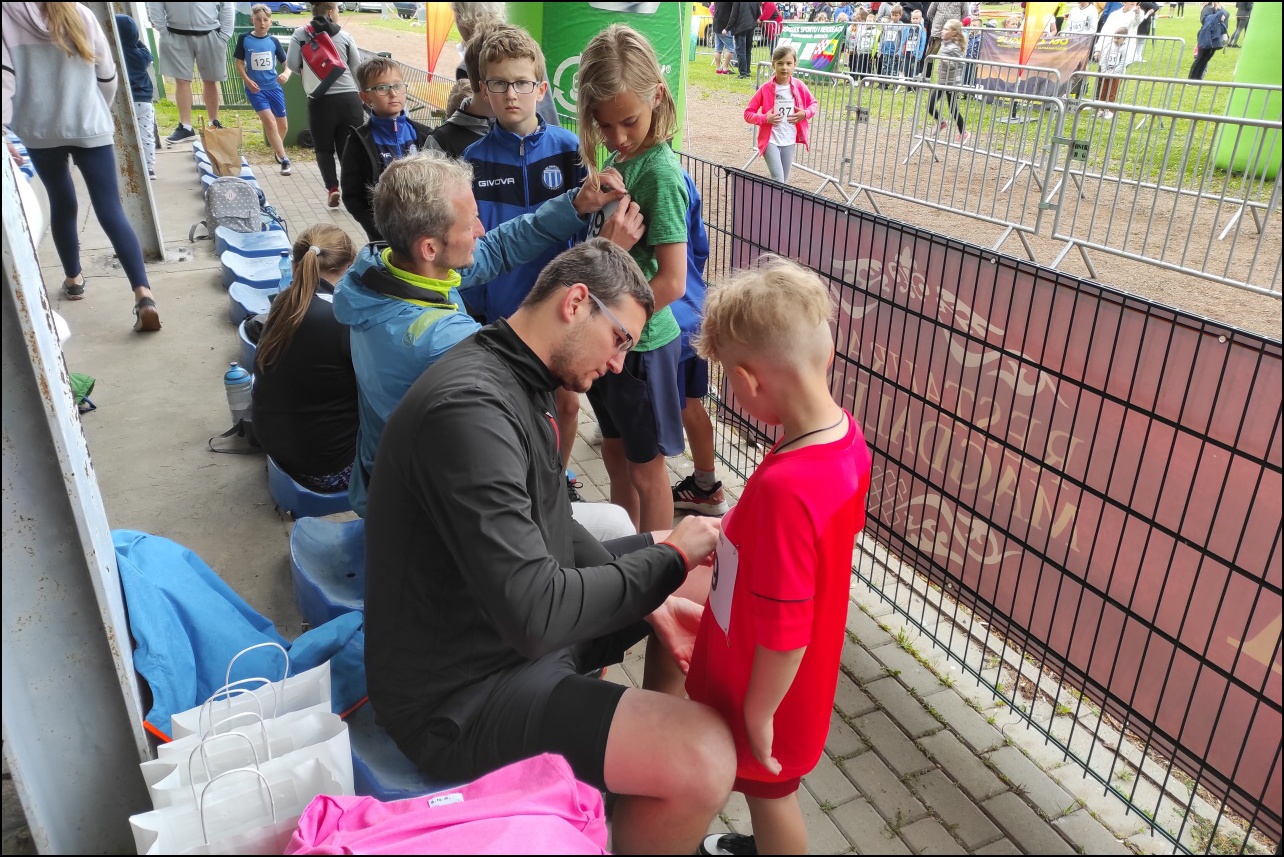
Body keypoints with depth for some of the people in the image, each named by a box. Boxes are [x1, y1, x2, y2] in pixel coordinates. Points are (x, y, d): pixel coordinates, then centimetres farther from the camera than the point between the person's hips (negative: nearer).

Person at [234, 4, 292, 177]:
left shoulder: (273, 41, 2)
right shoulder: (244, 39, -2)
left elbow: (287, 63, 4)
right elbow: (239, 63, 2)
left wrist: (286, 74, -18)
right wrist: (247, 81, -12)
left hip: (274, 87, 3)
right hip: (255, 88, -3)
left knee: (283, 125, 10)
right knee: (269, 121, -18)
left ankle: (277, 150, 40)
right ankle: (284, 159, -14)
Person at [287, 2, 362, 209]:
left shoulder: (301, 34, 4)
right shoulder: (345, 36, 4)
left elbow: (291, 64, -1)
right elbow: (357, 68, 5)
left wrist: (307, 72, 18)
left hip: (320, 101, 0)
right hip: (349, 98, 0)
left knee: (324, 148, 12)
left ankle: (332, 188, -5)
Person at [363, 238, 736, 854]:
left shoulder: (517, 384, 5)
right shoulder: (470, 408, -28)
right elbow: (534, 616, -32)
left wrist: (648, 599, 0)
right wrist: (669, 557, -19)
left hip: (516, 625, 10)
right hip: (459, 693, -10)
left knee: (702, 582, 16)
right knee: (705, 755, -25)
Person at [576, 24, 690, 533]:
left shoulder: (659, 172, -20)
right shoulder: (614, 161, 3)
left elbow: (671, 282, -24)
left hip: (641, 343, -8)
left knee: (645, 469, 9)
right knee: (615, 454, 22)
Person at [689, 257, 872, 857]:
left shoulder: (784, 488, -40)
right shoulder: (845, 433, -13)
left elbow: (783, 634, -30)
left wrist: (758, 714, -16)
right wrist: (738, 534, 13)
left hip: (769, 687, -8)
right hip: (809, 667, 8)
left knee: (771, 788, 21)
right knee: (771, 789, 32)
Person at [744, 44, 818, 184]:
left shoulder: (799, 86, -2)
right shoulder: (766, 89, -10)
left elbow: (813, 104, 14)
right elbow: (748, 113, -5)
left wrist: (805, 114, -7)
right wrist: (765, 118, -21)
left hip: (789, 141, 4)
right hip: (770, 140, -4)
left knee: (783, 182, 12)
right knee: (778, 181, -14)